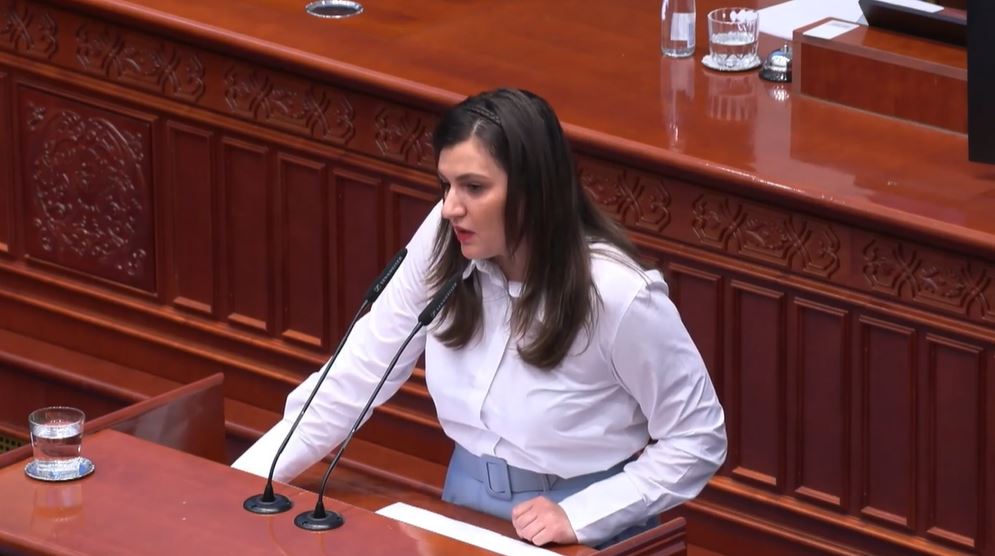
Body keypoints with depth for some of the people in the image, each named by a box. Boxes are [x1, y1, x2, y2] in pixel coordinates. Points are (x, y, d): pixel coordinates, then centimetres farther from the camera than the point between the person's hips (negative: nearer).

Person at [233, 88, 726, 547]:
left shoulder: (616, 295, -20)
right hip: (465, 507, 4)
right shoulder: (444, 244, -8)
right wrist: (245, 483, -11)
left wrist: (578, 516, -18)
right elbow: (358, 375, -3)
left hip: (580, 536, -4)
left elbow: (698, 440, -10)